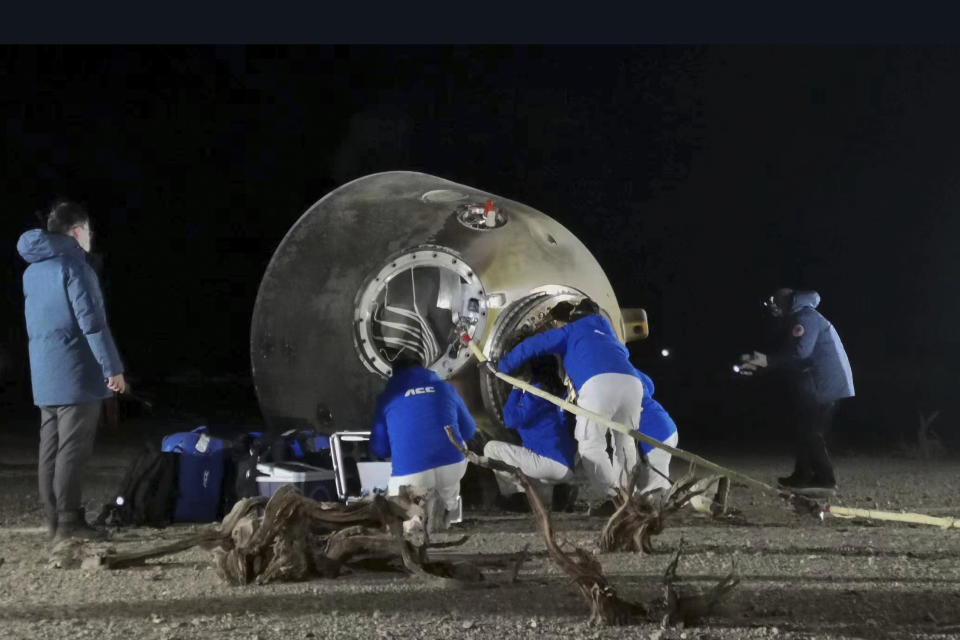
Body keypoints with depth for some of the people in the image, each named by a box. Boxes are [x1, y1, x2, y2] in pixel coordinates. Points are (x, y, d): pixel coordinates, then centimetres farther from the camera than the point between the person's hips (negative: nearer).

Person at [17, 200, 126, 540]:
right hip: (74, 373, -8)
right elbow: (91, 320, -16)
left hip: (44, 375, 8)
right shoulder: (72, 265, -11)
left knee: (51, 448, 8)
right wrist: (112, 367, -14)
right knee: (73, 449, -7)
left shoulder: (32, 270, 17)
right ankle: (68, 520, -8)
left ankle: (54, 518, 11)